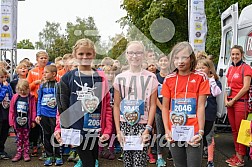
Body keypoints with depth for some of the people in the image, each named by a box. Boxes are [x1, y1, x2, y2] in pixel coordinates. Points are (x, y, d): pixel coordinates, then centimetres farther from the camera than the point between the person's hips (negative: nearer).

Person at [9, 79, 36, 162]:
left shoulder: (31, 98, -7)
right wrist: (11, 121, -1)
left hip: (26, 122, -2)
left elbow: (33, 110, -6)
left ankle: (26, 153, 18)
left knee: (26, 138, 10)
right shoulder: (15, 97, -1)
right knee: (19, 138, 13)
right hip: (17, 122, 2)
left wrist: (33, 121, -6)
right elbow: (11, 110, 2)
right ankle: (19, 153, 21)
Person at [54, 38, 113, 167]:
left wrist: (107, 130, -2)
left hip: (95, 131, 2)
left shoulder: (101, 78, 4)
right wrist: (59, 128, -4)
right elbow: (62, 106, 4)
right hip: (76, 130, -2)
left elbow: (107, 106, 4)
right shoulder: (68, 78, 1)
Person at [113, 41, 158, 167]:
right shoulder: (120, 78, 4)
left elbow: (152, 105, 0)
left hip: (143, 125, -2)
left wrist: (148, 128, -8)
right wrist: (118, 130, -1)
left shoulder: (150, 77, 0)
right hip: (124, 124, 2)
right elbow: (116, 106, 5)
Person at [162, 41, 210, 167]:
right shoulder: (169, 79, 4)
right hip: (174, 133, 3)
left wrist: (200, 132, -11)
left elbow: (201, 106, -5)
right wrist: (167, 130, -4)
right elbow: (165, 107, 6)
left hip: (193, 133, -2)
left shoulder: (200, 78, -2)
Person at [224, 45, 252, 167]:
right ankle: (237, 154, 22)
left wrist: (233, 100, -11)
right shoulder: (230, 69, 15)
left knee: (240, 130, -3)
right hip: (230, 103, 7)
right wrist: (226, 100, 3)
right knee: (234, 129, 12)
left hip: (240, 101, -7)